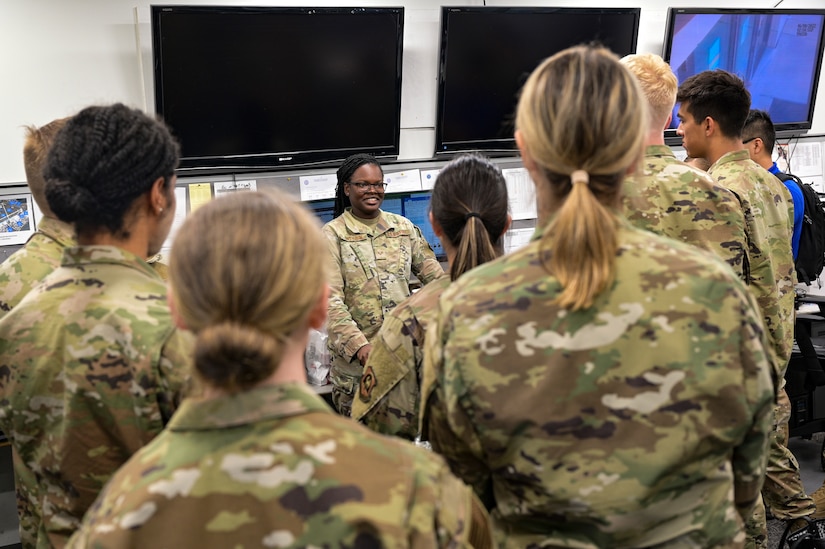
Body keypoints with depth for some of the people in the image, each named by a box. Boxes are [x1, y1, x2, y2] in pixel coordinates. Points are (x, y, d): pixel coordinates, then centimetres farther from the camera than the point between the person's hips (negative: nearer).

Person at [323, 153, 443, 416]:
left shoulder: (403, 227, 10)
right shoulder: (332, 234, -2)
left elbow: (435, 276, 10)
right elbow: (331, 300, -11)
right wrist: (359, 346, -25)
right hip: (356, 360, -3)